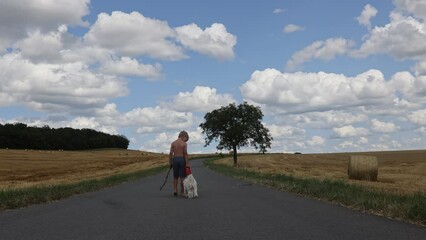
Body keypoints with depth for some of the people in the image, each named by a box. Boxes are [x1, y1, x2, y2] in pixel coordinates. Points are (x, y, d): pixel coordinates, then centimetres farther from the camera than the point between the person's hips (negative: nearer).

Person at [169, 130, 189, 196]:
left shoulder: (173, 143, 5)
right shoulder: (184, 144, -6)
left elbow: (171, 153, 2)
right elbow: (185, 154, -11)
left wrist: (170, 163, 7)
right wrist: (187, 163, -11)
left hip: (175, 159, 3)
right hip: (182, 159, -3)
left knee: (175, 177, 13)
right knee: (182, 177, 4)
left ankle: (175, 190, 2)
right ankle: (182, 192, 7)